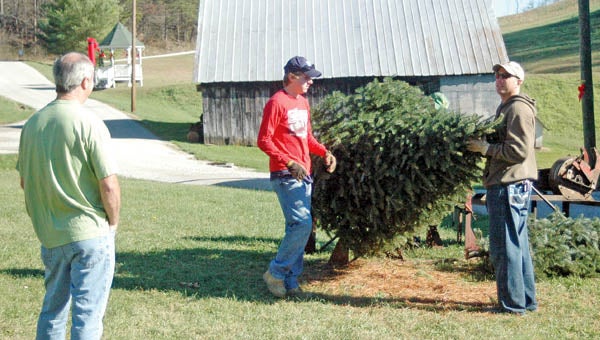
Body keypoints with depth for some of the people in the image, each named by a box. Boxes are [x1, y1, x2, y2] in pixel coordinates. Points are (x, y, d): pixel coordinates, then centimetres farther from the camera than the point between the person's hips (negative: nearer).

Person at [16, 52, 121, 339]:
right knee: (88, 313, 2)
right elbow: (109, 185, -17)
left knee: (53, 308, 20)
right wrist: (113, 221, -1)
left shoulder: (32, 124, 3)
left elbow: (24, 181, 12)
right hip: (90, 233, -6)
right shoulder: (88, 124, -16)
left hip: (49, 234, 6)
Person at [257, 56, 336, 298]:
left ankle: (290, 281, 16)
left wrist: (325, 152, 7)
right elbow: (264, 141, -14)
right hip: (285, 176, -9)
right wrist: (289, 163, -23)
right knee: (302, 224, -16)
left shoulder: (303, 103, 17)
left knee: (299, 227, 8)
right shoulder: (277, 103, -10)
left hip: (304, 175, 9)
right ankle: (275, 273, -2)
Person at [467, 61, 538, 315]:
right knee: (518, 244, 15)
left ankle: (513, 304, 0)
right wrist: (483, 147, 10)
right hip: (504, 184, 11)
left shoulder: (519, 109, -12)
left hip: (510, 186, -11)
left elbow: (519, 151, -21)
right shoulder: (505, 108, 20)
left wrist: (486, 148, -15)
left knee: (505, 246, -6)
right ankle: (527, 300, 23)